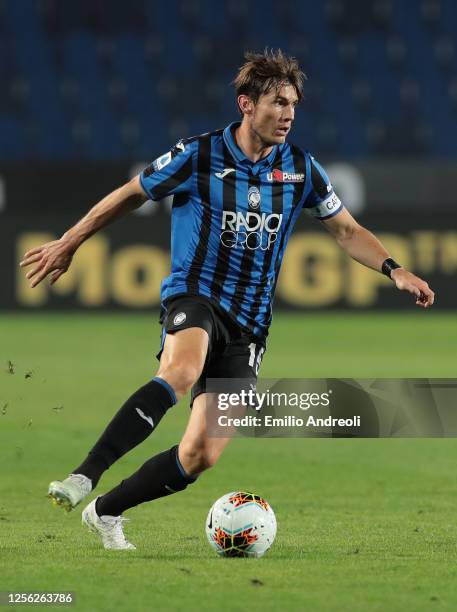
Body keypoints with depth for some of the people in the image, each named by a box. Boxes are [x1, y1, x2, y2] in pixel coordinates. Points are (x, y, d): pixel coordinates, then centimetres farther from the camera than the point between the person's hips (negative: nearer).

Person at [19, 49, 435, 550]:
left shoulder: (300, 168, 5)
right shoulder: (199, 156, -5)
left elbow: (346, 231, 15)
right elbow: (130, 195, 9)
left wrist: (393, 270, -2)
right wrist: (68, 244, 16)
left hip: (247, 325, 4)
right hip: (194, 297, -4)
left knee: (201, 455, -6)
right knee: (181, 372, -39)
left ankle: (105, 512, 13)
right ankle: (84, 476, -43)